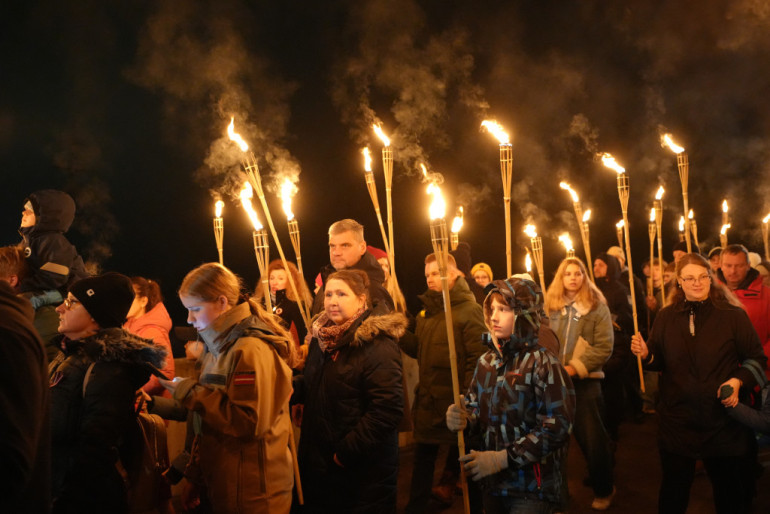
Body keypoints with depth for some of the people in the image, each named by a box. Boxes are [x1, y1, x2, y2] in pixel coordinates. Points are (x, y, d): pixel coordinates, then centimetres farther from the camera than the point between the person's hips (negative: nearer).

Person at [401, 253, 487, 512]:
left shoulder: (469, 310, -13)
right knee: (423, 455, 15)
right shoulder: (427, 310, 11)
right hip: (428, 398, 7)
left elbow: (477, 358, -18)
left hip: (455, 400, -7)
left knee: (459, 452, 11)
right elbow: (419, 349, 12)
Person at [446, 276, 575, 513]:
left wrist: (504, 458, -21)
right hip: (493, 484, 6)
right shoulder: (486, 361, 4)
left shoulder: (542, 363, -14)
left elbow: (557, 427, -19)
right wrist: (463, 420, -12)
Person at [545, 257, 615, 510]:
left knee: (592, 438, 4)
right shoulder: (549, 306, 5)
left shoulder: (597, 306, -4)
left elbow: (604, 346, -11)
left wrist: (574, 368, -18)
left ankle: (603, 490, 25)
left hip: (584, 380, -3)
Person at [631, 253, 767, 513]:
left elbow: (757, 358, 0)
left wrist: (738, 381, -17)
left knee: (730, 491, 15)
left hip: (722, 421, -2)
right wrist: (645, 353, -12)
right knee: (673, 489, 15)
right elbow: (659, 361, 10)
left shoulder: (734, 315, -5)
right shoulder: (666, 317, 3)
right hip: (676, 419, 2)